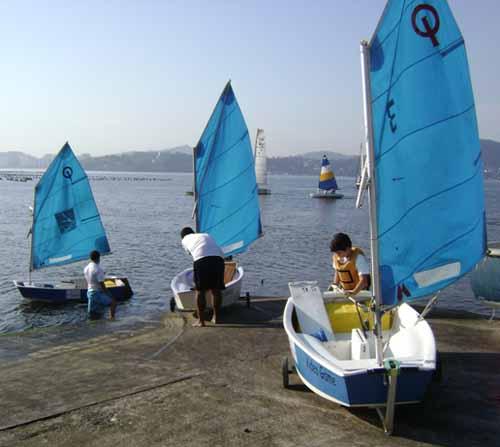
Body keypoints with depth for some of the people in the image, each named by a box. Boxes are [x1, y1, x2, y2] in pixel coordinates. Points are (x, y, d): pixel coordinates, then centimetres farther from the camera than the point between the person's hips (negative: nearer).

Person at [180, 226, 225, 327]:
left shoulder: (185, 240, 27)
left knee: (200, 290, 6)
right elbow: (221, 253, 26)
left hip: (201, 260, -3)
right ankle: (216, 317, 24)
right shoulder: (207, 235, 34)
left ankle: (201, 320, 7)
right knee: (216, 289, 14)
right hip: (218, 258, 3)